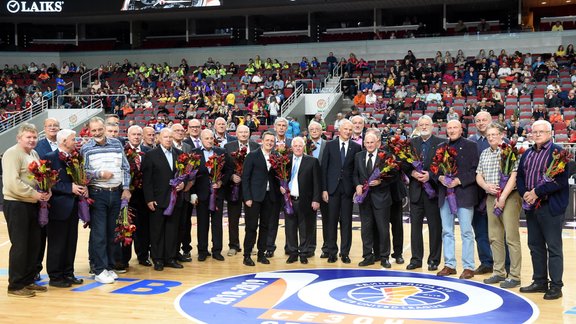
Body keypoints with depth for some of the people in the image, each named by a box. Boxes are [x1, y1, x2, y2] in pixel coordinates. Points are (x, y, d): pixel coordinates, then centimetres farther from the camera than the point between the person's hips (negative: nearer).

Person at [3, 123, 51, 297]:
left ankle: (28, 281, 24)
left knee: (34, 244, 12)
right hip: (16, 205, -8)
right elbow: (12, 182, -22)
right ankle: (15, 286, 7)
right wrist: (34, 194, -19)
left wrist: (47, 191, -2)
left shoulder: (34, 154, 15)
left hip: (32, 205, 8)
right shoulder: (12, 154, -12)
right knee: (19, 246, -3)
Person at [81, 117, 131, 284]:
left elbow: (125, 168, 9)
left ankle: (109, 266, 21)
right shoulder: (86, 149, -2)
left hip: (116, 193, 3)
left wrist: (126, 188, 2)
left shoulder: (117, 144, 6)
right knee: (99, 233, -3)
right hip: (97, 194, -3)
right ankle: (99, 270, 4)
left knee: (111, 232, 10)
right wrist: (100, 174, -17)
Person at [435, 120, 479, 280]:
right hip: (445, 194, 5)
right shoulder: (441, 148, 14)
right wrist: (440, 177, -7)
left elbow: (475, 169, -6)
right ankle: (449, 265, 18)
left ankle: (468, 267, 5)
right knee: (447, 231, 9)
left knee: (466, 232, -2)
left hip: (464, 193, -5)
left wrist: (460, 180, -15)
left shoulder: (470, 146, 1)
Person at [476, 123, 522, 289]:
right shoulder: (484, 154, 14)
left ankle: (514, 276, -1)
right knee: (495, 237, 9)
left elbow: (514, 176, -13)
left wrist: (503, 198, -16)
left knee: (511, 238, -6)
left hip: (509, 197, -7)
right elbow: (478, 175, 16)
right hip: (491, 197, 7)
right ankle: (499, 272, 18)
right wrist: (485, 185, -6)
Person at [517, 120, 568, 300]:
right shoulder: (527, 154, 15)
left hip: (551, 208, -7)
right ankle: (540, 282, 23)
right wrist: (524, 193, -3)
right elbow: (520, 176, 16)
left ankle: (556, 286, 5)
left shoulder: (557, 152, -8)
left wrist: (537, 192, -17)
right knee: (535, 245, 13)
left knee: (554, 248, -2)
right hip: (531, 206, 7)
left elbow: (560, 180, -16)